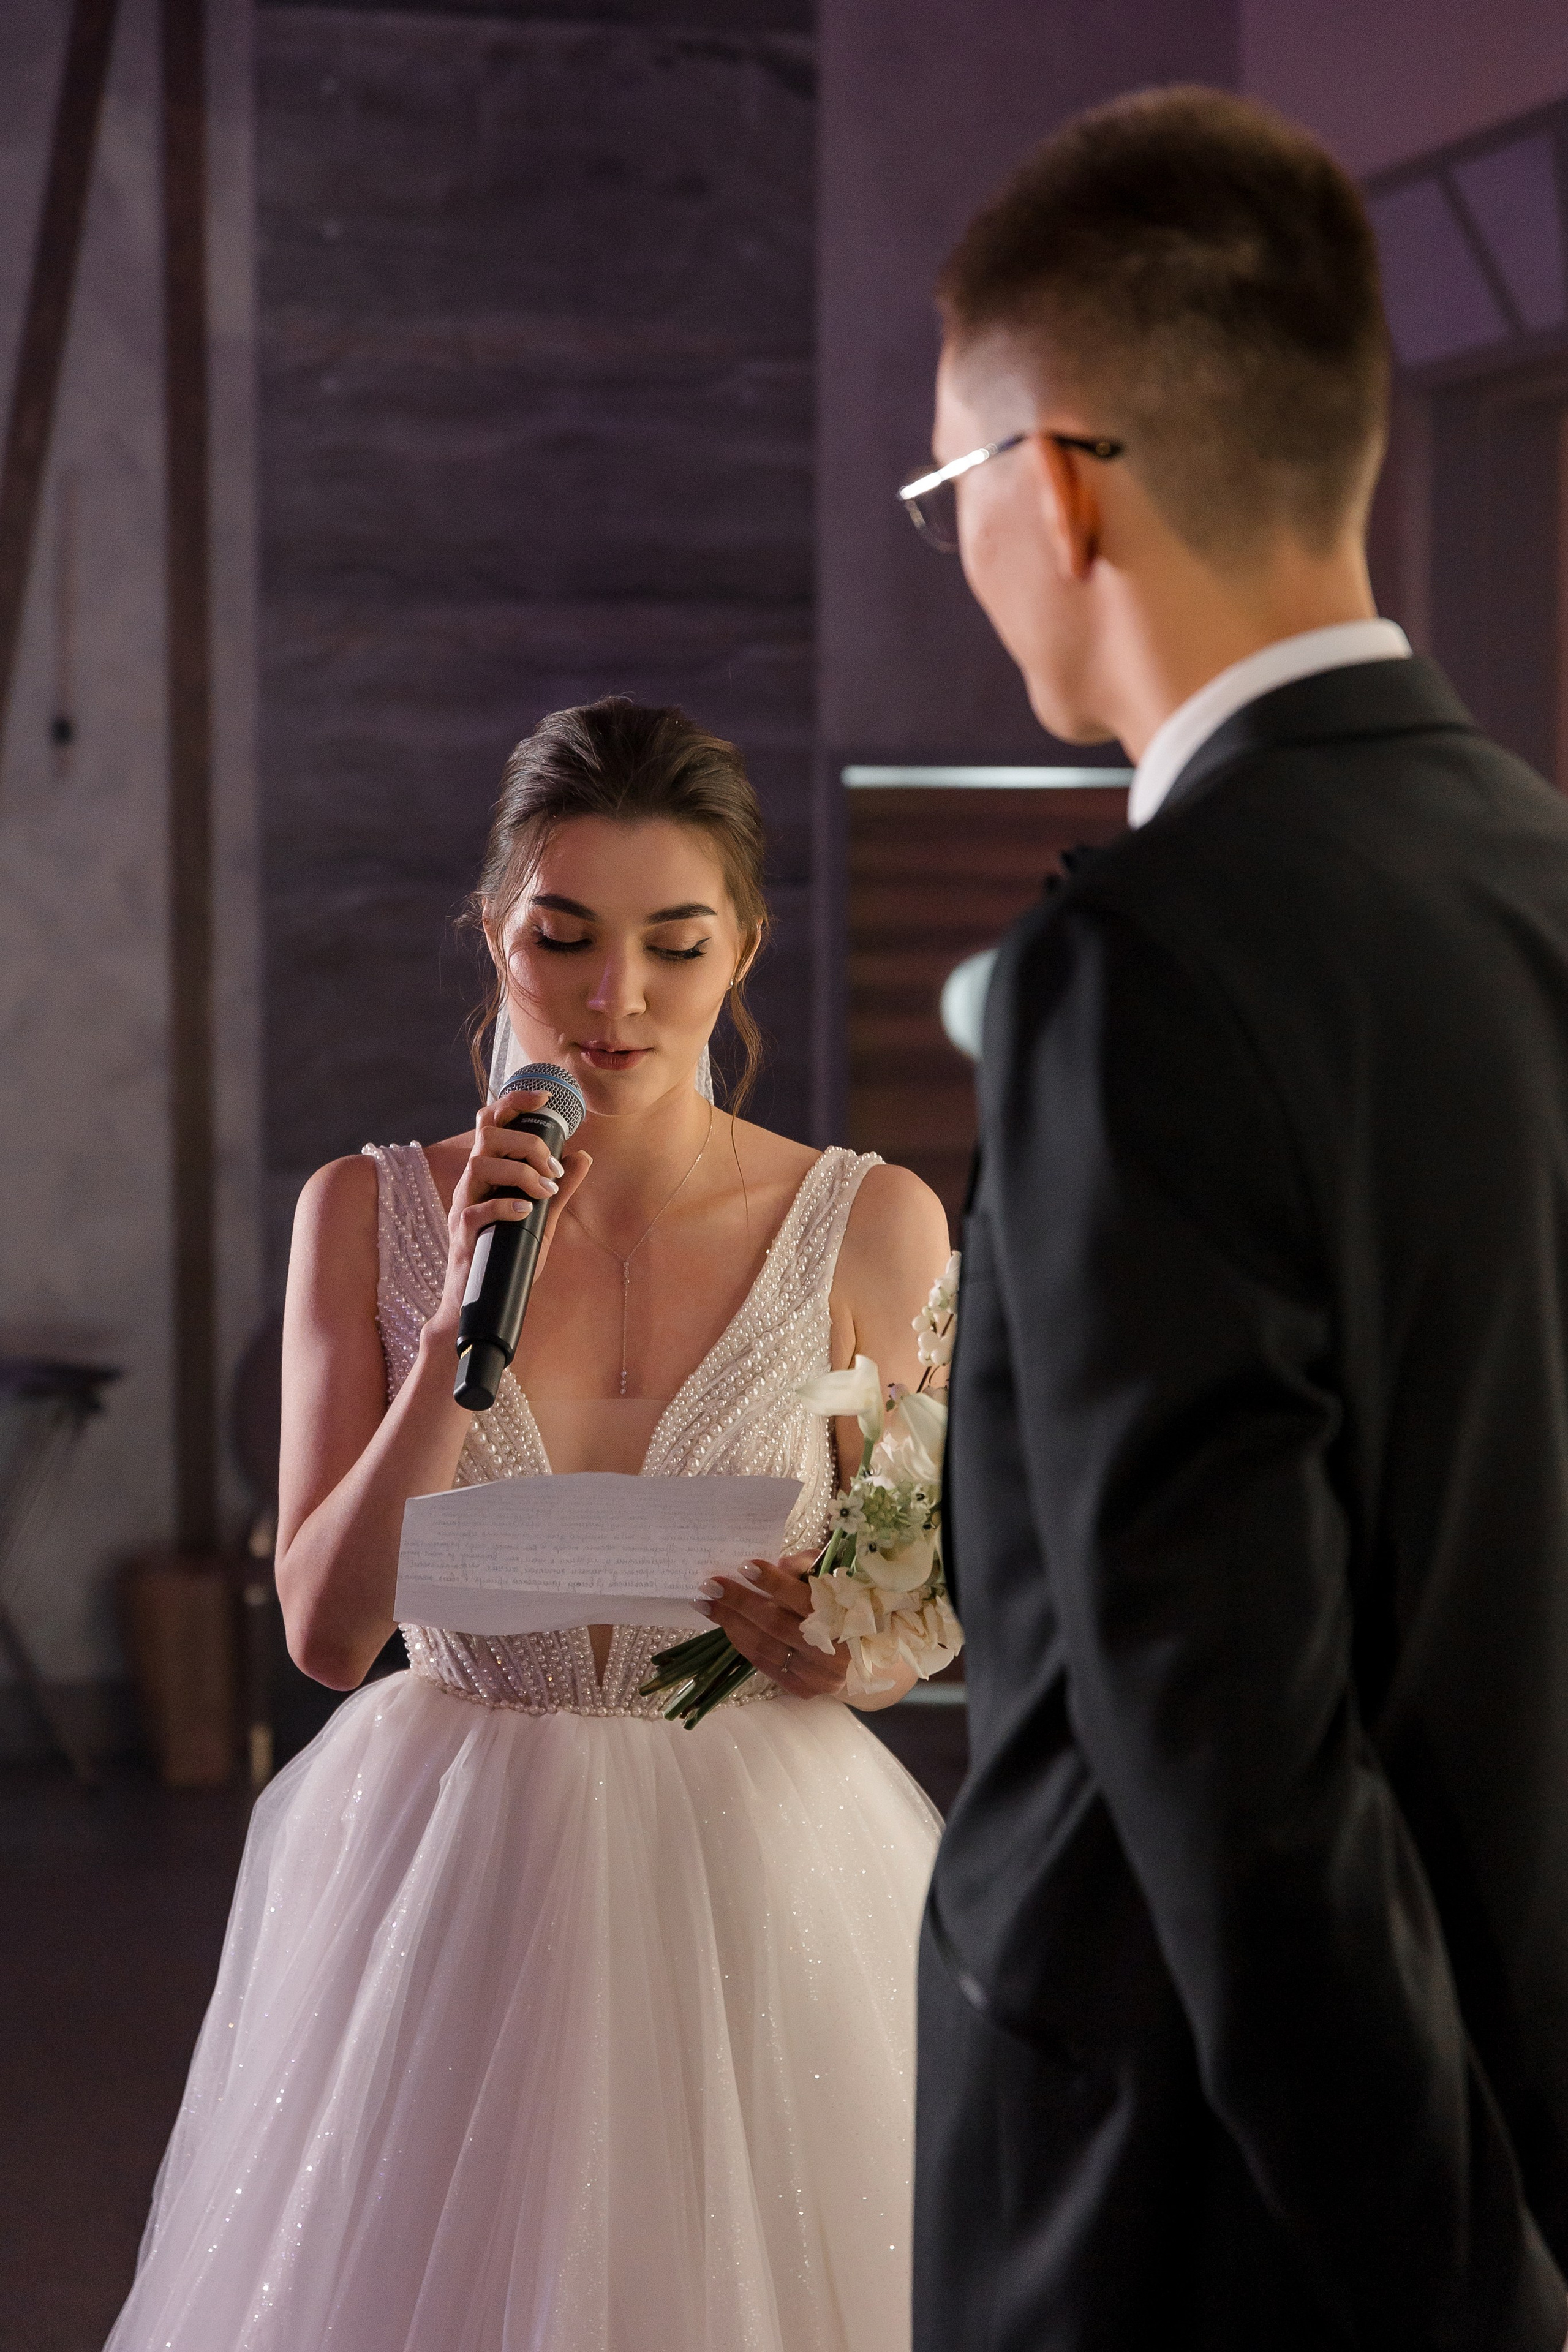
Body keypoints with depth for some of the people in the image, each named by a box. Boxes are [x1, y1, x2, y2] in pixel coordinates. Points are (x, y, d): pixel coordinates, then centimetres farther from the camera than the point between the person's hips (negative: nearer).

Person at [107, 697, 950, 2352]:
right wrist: (461, 1324, -16)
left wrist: (828, 1639, -19)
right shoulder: (369, 1215, -1)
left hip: (756, 1878, -1)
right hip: (447, 1887, 1)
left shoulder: (868, 1226, -4)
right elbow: (325, 1628, -6)